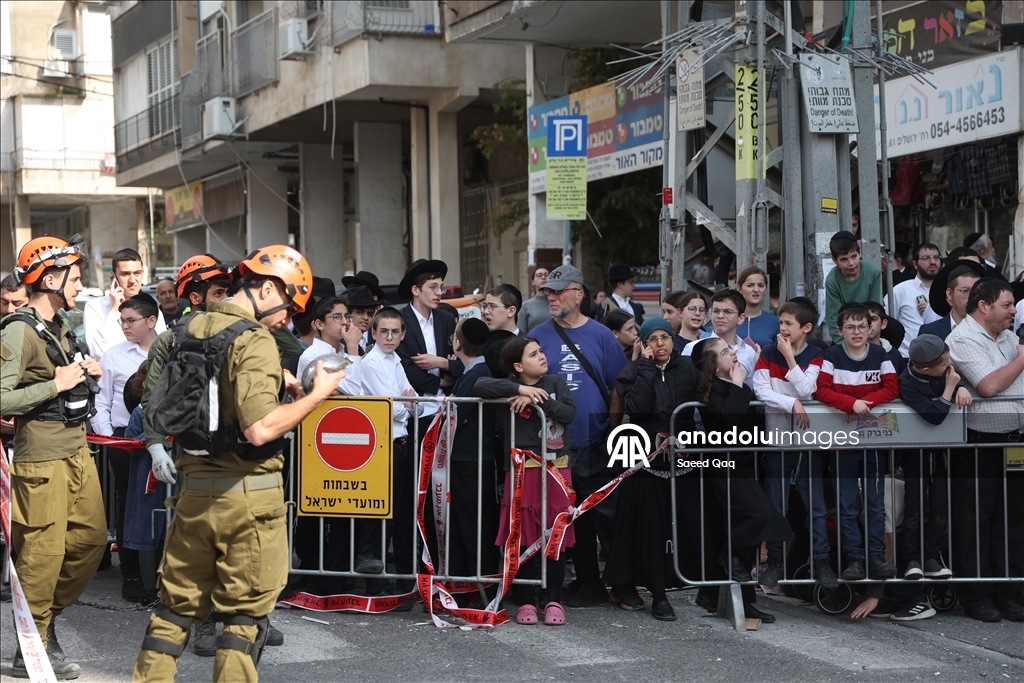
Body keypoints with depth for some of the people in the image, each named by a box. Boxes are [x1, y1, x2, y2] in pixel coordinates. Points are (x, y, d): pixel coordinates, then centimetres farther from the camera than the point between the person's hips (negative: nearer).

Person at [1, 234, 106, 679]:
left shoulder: (59, 327, 14)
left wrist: (86, 375, 7)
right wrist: (55, 385, -21)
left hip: (77, 448, 9)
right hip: (42, 455, -9)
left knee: (91, 537, 12)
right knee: (43, 551, -3)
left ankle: (48, 617, 30)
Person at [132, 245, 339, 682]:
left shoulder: (189, 329, 9)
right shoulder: (255, 341, -15)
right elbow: (260, 429, -25)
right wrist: (316, 395, -13)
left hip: (194, 489, 6)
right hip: (249, 493, -6)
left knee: (177, 604, 15)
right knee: (245, 613, 4)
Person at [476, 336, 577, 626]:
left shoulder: (555, 383, 8)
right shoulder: (510, 386, 2)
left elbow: (569, 412, -7)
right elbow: (482, 385, -17)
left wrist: (535, 400, -16)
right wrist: (521, 389, -21)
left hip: (557, 468, 2)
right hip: (523, 469, -2)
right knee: (522, 536, -1)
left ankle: (554, 600, 11)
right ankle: (525, 601, 8)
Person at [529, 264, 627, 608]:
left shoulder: (600, 335, 2)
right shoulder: (538, 336, 5)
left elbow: (618, 387, 3)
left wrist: (613, 426, -4)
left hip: (595, 444, -2)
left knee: (606, 513, -1)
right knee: (573, 517, 8)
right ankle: (586, 579, 17)